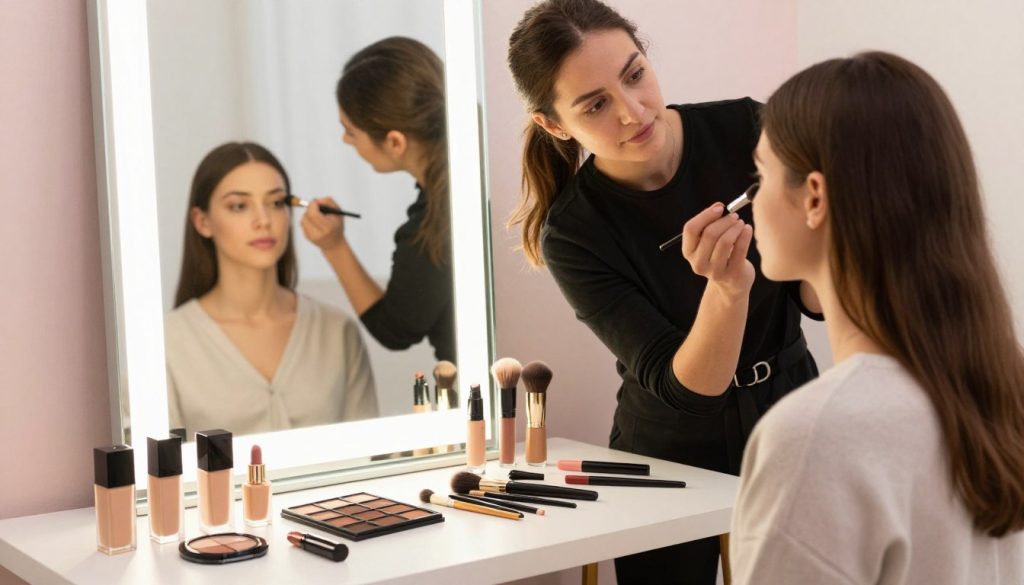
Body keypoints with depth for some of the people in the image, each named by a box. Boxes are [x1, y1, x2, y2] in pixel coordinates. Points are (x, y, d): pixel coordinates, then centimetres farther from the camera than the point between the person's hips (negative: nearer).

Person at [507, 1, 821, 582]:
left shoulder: (745, 129, -16)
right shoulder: (573, 232, -21)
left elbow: (820, 300, -9)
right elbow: (688, 386, -25)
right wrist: (728, 286, -42)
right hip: (671, 455, -2)